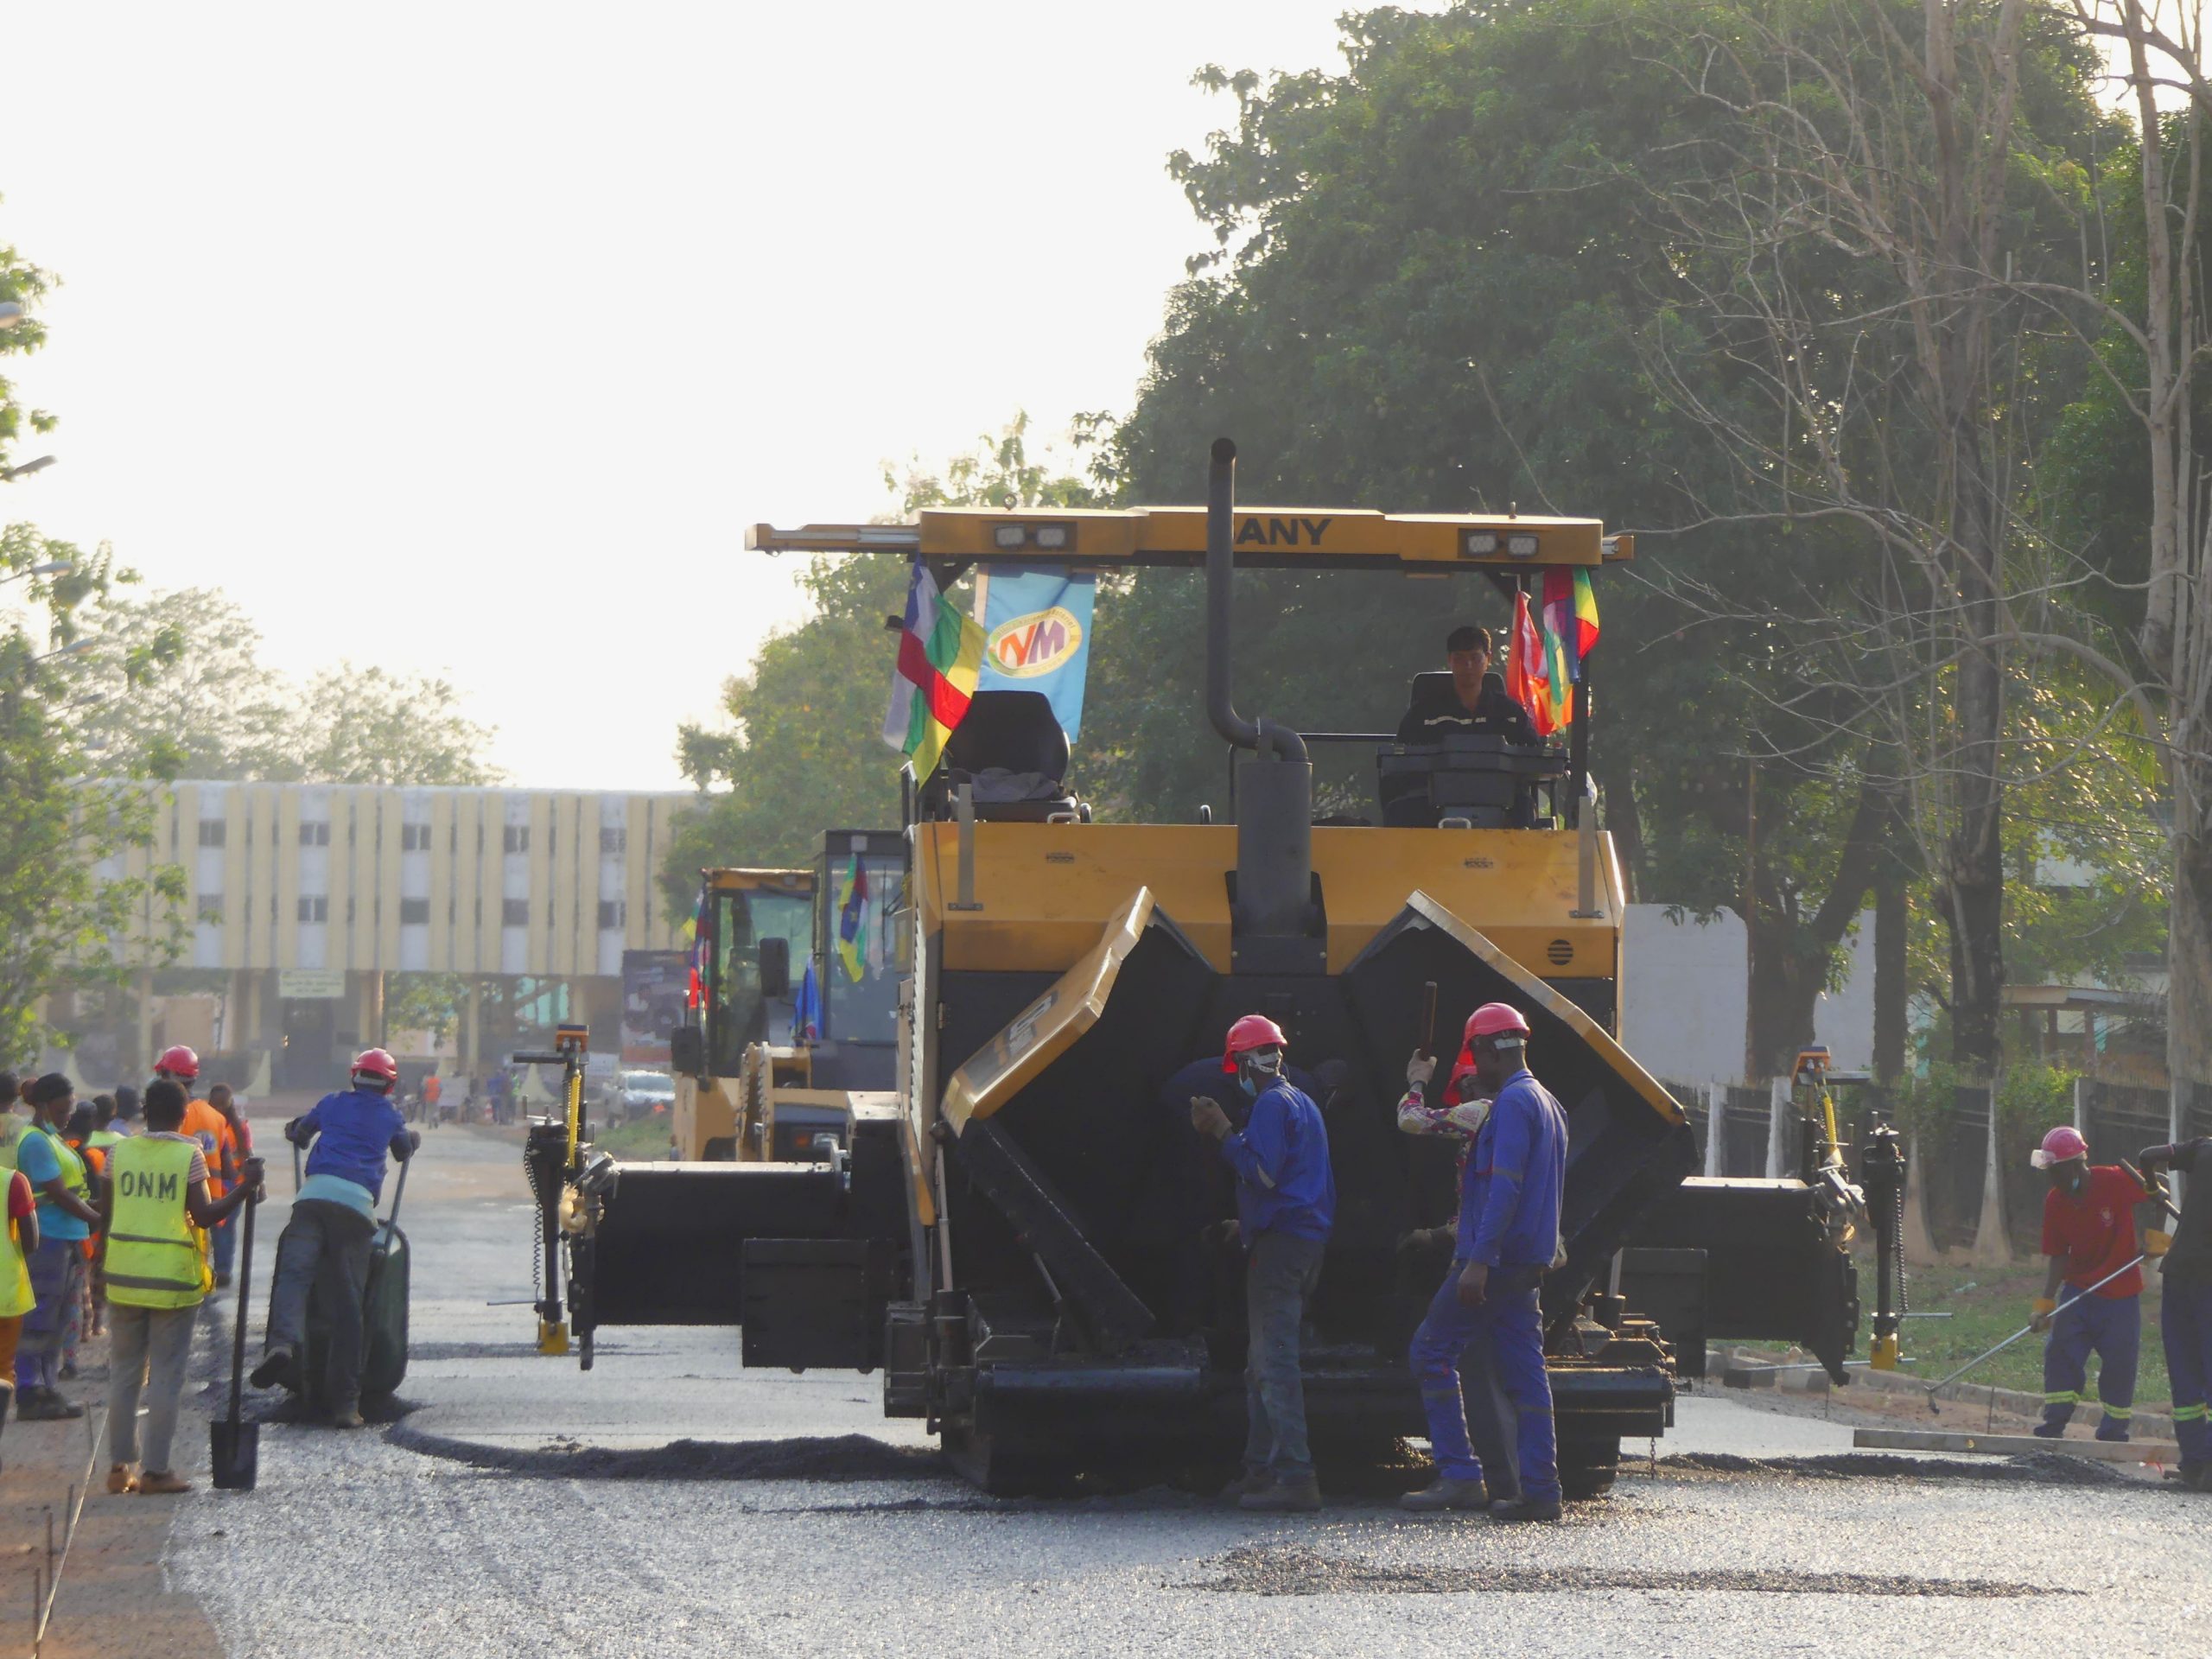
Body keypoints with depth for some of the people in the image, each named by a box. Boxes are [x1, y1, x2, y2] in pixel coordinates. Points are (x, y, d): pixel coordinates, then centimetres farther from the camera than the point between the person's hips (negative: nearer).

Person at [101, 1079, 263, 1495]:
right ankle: (156, 1470, 1)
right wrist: (244, 1188, -9)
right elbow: (203, 1215, -13)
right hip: (172, 1280, -4)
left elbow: (106, 1215, 8)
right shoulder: (189, 1155, -9)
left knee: (125, 1371, 12)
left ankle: (120, 1466, 11)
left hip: (125, 1275, 4)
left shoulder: (121, 1152, 3)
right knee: (166, 1376, 2)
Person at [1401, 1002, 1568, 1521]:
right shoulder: (1547, 1104, 18)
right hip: (1528, 1264, 9)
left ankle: (1459, 1476, -7)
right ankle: (1540, 1489, 2)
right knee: (1521, 1371, 7)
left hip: (1495, 1258, -9)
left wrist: (1478, 1259, -26)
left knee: (1432, 1351, -3)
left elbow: (1505, 1186, -22)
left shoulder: (1512, 1104, -13)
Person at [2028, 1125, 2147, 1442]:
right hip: (2078, 1290, 3)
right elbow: (2059, 1257, 0)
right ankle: (2053, 1426, -5)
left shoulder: (2116, 1182, -19)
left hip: (2121, 1294, -3)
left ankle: (2113, 1433, 13)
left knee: (2119, 1363, -1)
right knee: (2061, 1351, -10)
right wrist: (2045, 1303, -7)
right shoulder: (2055, 1201, -5)